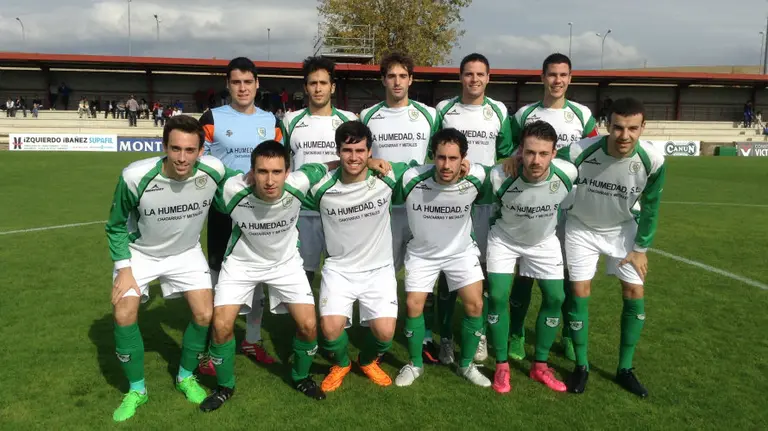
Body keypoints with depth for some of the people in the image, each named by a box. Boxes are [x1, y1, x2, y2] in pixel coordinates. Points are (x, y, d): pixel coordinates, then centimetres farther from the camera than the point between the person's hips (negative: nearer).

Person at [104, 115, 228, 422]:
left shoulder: (214, 171, -26)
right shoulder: (135, 177, -29)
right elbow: (116, 225, -11)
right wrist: (124, 268, -16)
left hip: (186, 252, 1)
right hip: (140, 252, -1)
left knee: (204, 315, -6)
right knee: (124, 316, -11)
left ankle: (186, 377, 22)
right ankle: (137, 390, 12)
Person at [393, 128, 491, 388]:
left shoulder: (475, 178, -22)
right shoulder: (412, 179, -29)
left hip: (461, 251, 1)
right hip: (422, 252, -1)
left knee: (475, 305, -4)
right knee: (414, 306, -4)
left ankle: (466, 365, 18)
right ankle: (415, 365, 20)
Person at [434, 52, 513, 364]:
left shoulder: (499, 111, 7)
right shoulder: (444, 109, 4)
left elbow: (507, 155, 12)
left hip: (485, 201, 1)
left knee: (482, 267, 4)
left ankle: (479, 333, 19)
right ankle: (445, 336, 12)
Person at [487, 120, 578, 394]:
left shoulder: (568, 174, -27)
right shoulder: (500, 176, -34)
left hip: (544, 241, 3)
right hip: (504, 239, -2)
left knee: (555, 298, 0)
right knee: (498, 297, -11)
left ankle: (540, 366, 17)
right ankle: (501, 366, 8)